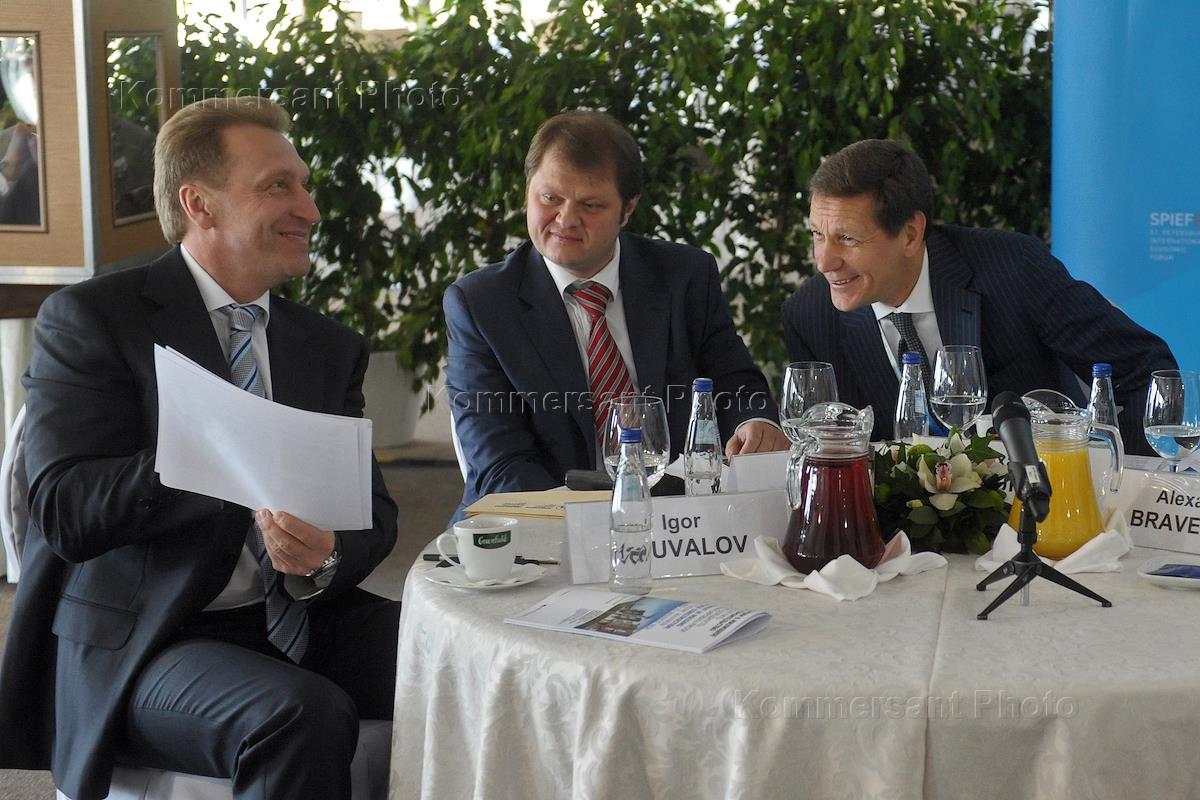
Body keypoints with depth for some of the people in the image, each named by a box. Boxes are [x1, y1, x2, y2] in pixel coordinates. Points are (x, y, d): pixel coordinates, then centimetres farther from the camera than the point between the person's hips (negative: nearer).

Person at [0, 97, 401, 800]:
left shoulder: (332, 347, 14)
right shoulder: (90, 318, -4)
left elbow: (373, 511, 8)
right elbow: (64, 511, -15)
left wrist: (324, 561, -17)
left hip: (296, 622, 5)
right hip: (134, 644, -5)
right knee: (304, 714, -33)